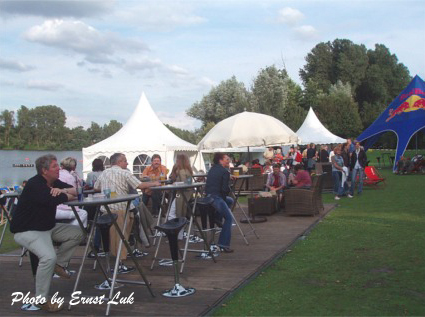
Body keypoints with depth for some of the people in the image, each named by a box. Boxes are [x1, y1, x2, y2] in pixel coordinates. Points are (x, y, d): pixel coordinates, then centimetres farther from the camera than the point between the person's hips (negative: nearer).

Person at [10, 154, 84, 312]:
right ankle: (41, 300, -15)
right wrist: (68, 195, -14)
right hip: (27, 231, -9)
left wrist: (62, 190, -19)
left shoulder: (54, 182, 6)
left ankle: (59, 264, 11)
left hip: (48, 227, 9)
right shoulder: (34, 184, -22)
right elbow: (52, 200, -36)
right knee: (48, 257, -29)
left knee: (77, 233, -1)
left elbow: (76, 191, 3)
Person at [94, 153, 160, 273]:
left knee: (111, 236, 13)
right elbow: (140, 186, -8)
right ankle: (120, 264, 1)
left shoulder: (104, 173, 14)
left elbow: (96, 188, 22)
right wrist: (154, 183, 6)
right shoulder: (125, 173, -3)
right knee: (121, 236, 1)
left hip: (105, 208, 6)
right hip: (120, 208, -6)